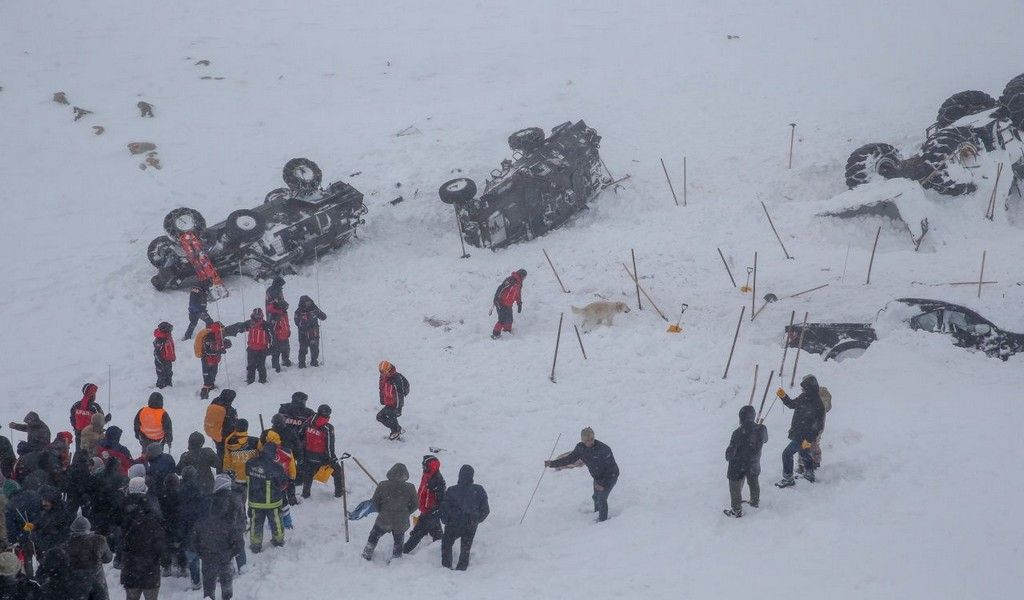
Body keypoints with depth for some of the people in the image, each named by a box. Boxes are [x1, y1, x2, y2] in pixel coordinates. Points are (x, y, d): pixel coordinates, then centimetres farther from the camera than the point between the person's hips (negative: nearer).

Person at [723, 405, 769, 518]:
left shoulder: (739, 433, -30)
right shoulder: (761, 429, -15)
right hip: (754, 464, 5)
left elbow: (732, 449, -22)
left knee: (735, 486, 12)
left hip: (738, 465, -5)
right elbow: (764, 440, 7)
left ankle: (737, 509, 18)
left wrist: (729, 457, -1)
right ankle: (755, 501, 48)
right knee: (753, 482, 29)